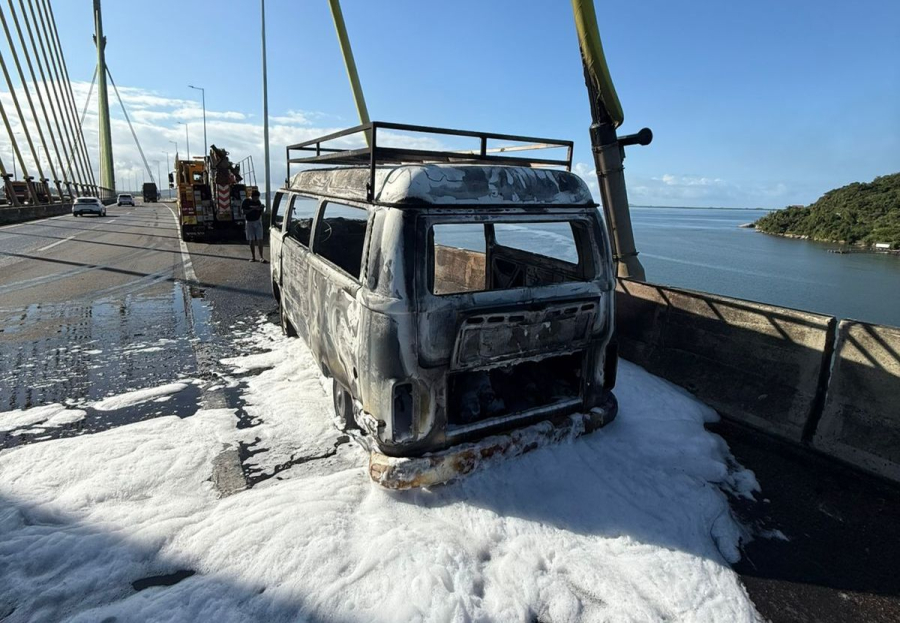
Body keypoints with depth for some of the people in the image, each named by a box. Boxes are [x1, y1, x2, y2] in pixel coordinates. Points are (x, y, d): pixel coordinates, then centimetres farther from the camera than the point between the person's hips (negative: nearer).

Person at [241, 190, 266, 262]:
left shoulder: (258, 201, 5)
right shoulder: (245, 202, -5)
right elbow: (243, 212, -13)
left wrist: (261, 208, -10)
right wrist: (252, 209, -21)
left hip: (258, 221, 1)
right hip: (249, 222, -1)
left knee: (260, 240, -6)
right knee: (251, 240, 5)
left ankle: (261, 257, -7)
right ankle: (253, 256, 15)